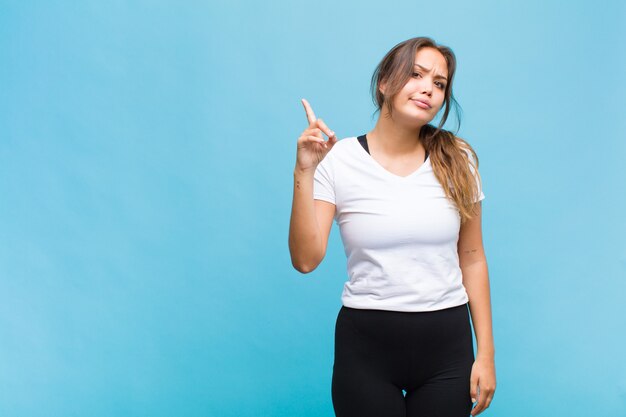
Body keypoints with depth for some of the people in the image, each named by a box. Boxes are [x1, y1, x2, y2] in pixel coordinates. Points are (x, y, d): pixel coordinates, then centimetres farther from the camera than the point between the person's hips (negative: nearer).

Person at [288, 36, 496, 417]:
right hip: (366, 344, -2)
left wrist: (486, 353, 3)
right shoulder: (338, 160, -6)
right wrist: (304, 172, -20)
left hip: (447, 344, 2)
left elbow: (472, 260, 5)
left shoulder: (457, 161, 0)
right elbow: (306, 260, -13)